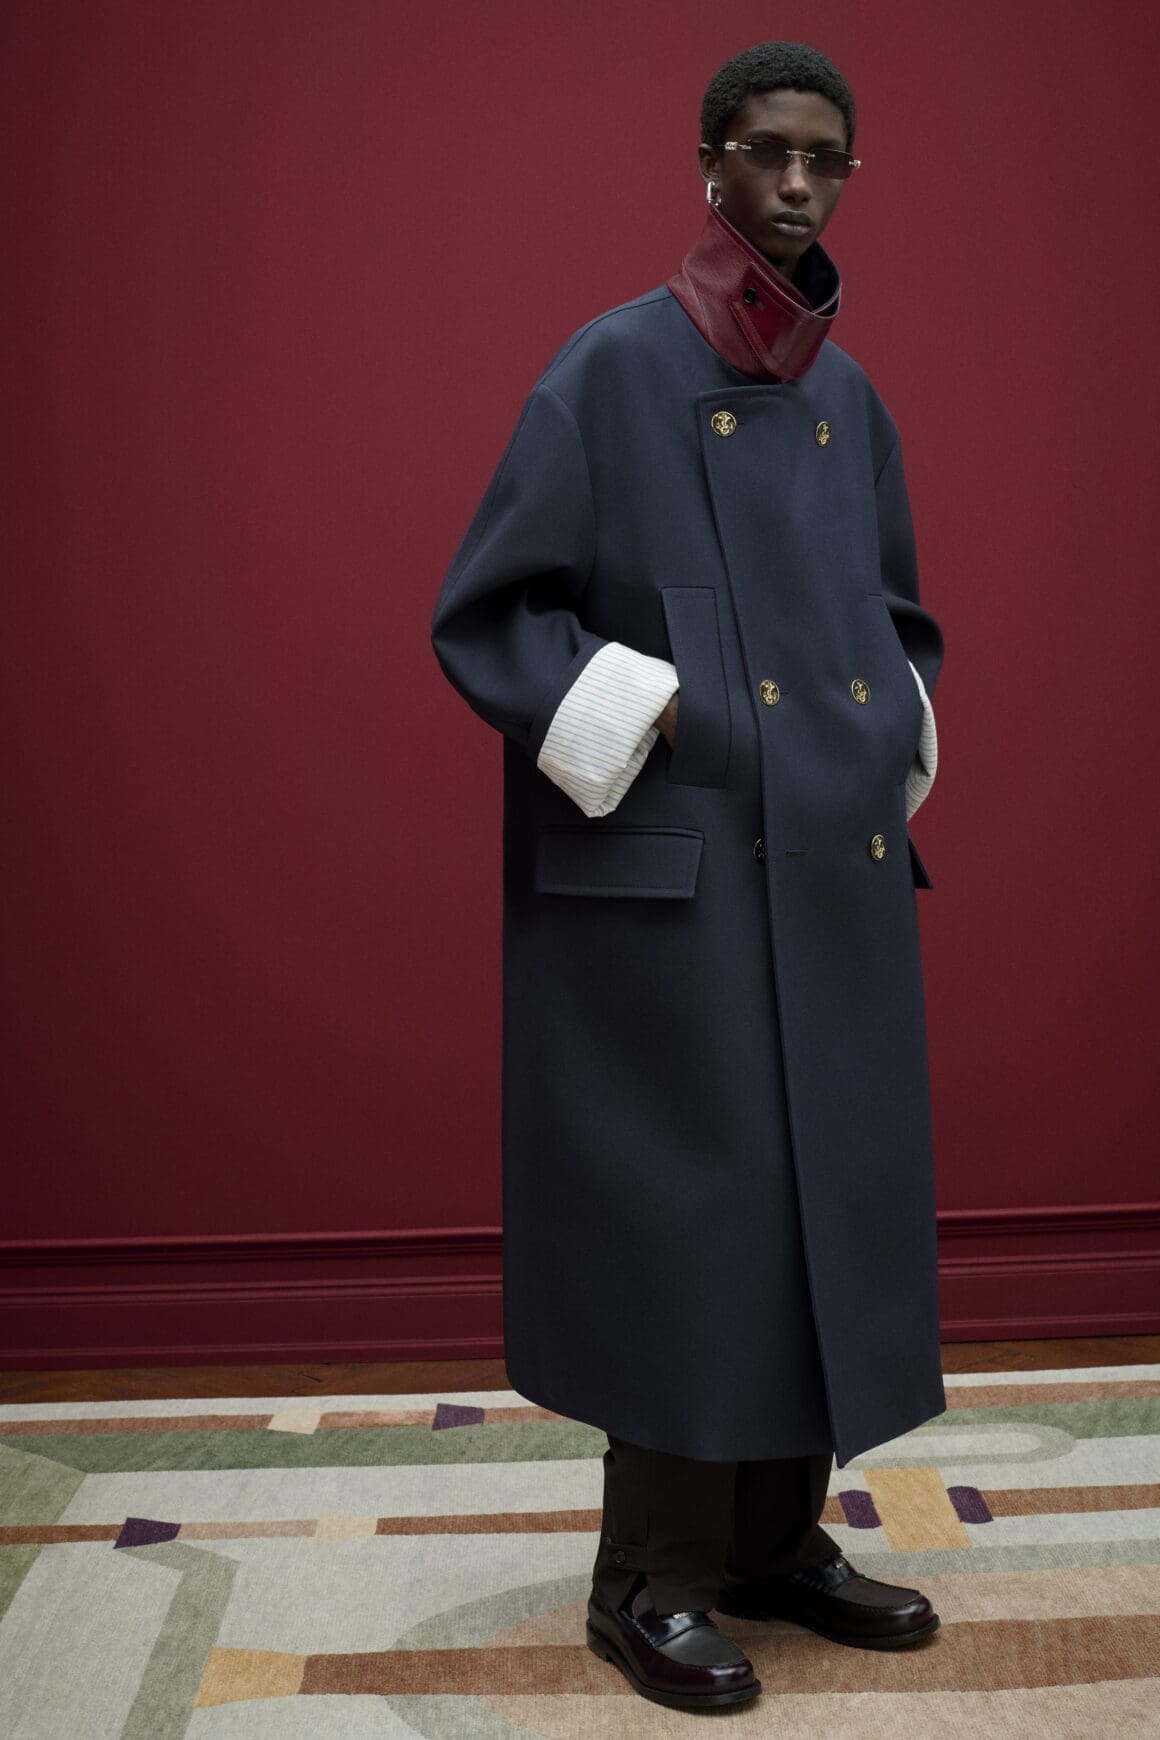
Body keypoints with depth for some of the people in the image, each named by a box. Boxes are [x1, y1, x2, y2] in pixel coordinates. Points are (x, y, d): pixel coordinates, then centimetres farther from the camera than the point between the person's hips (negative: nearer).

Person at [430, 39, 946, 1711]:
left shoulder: (854, 401, 13)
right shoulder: (611, 369, -6)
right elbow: (481, 616, -7)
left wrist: (902, 747, 7)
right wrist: (646, 725, -14)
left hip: (837, 878, 7)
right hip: (673, 881, -7)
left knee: (832, 1203, 11)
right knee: (688, 1213, -2)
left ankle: (778, 1538, 28)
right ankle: (651, 1578, 17)